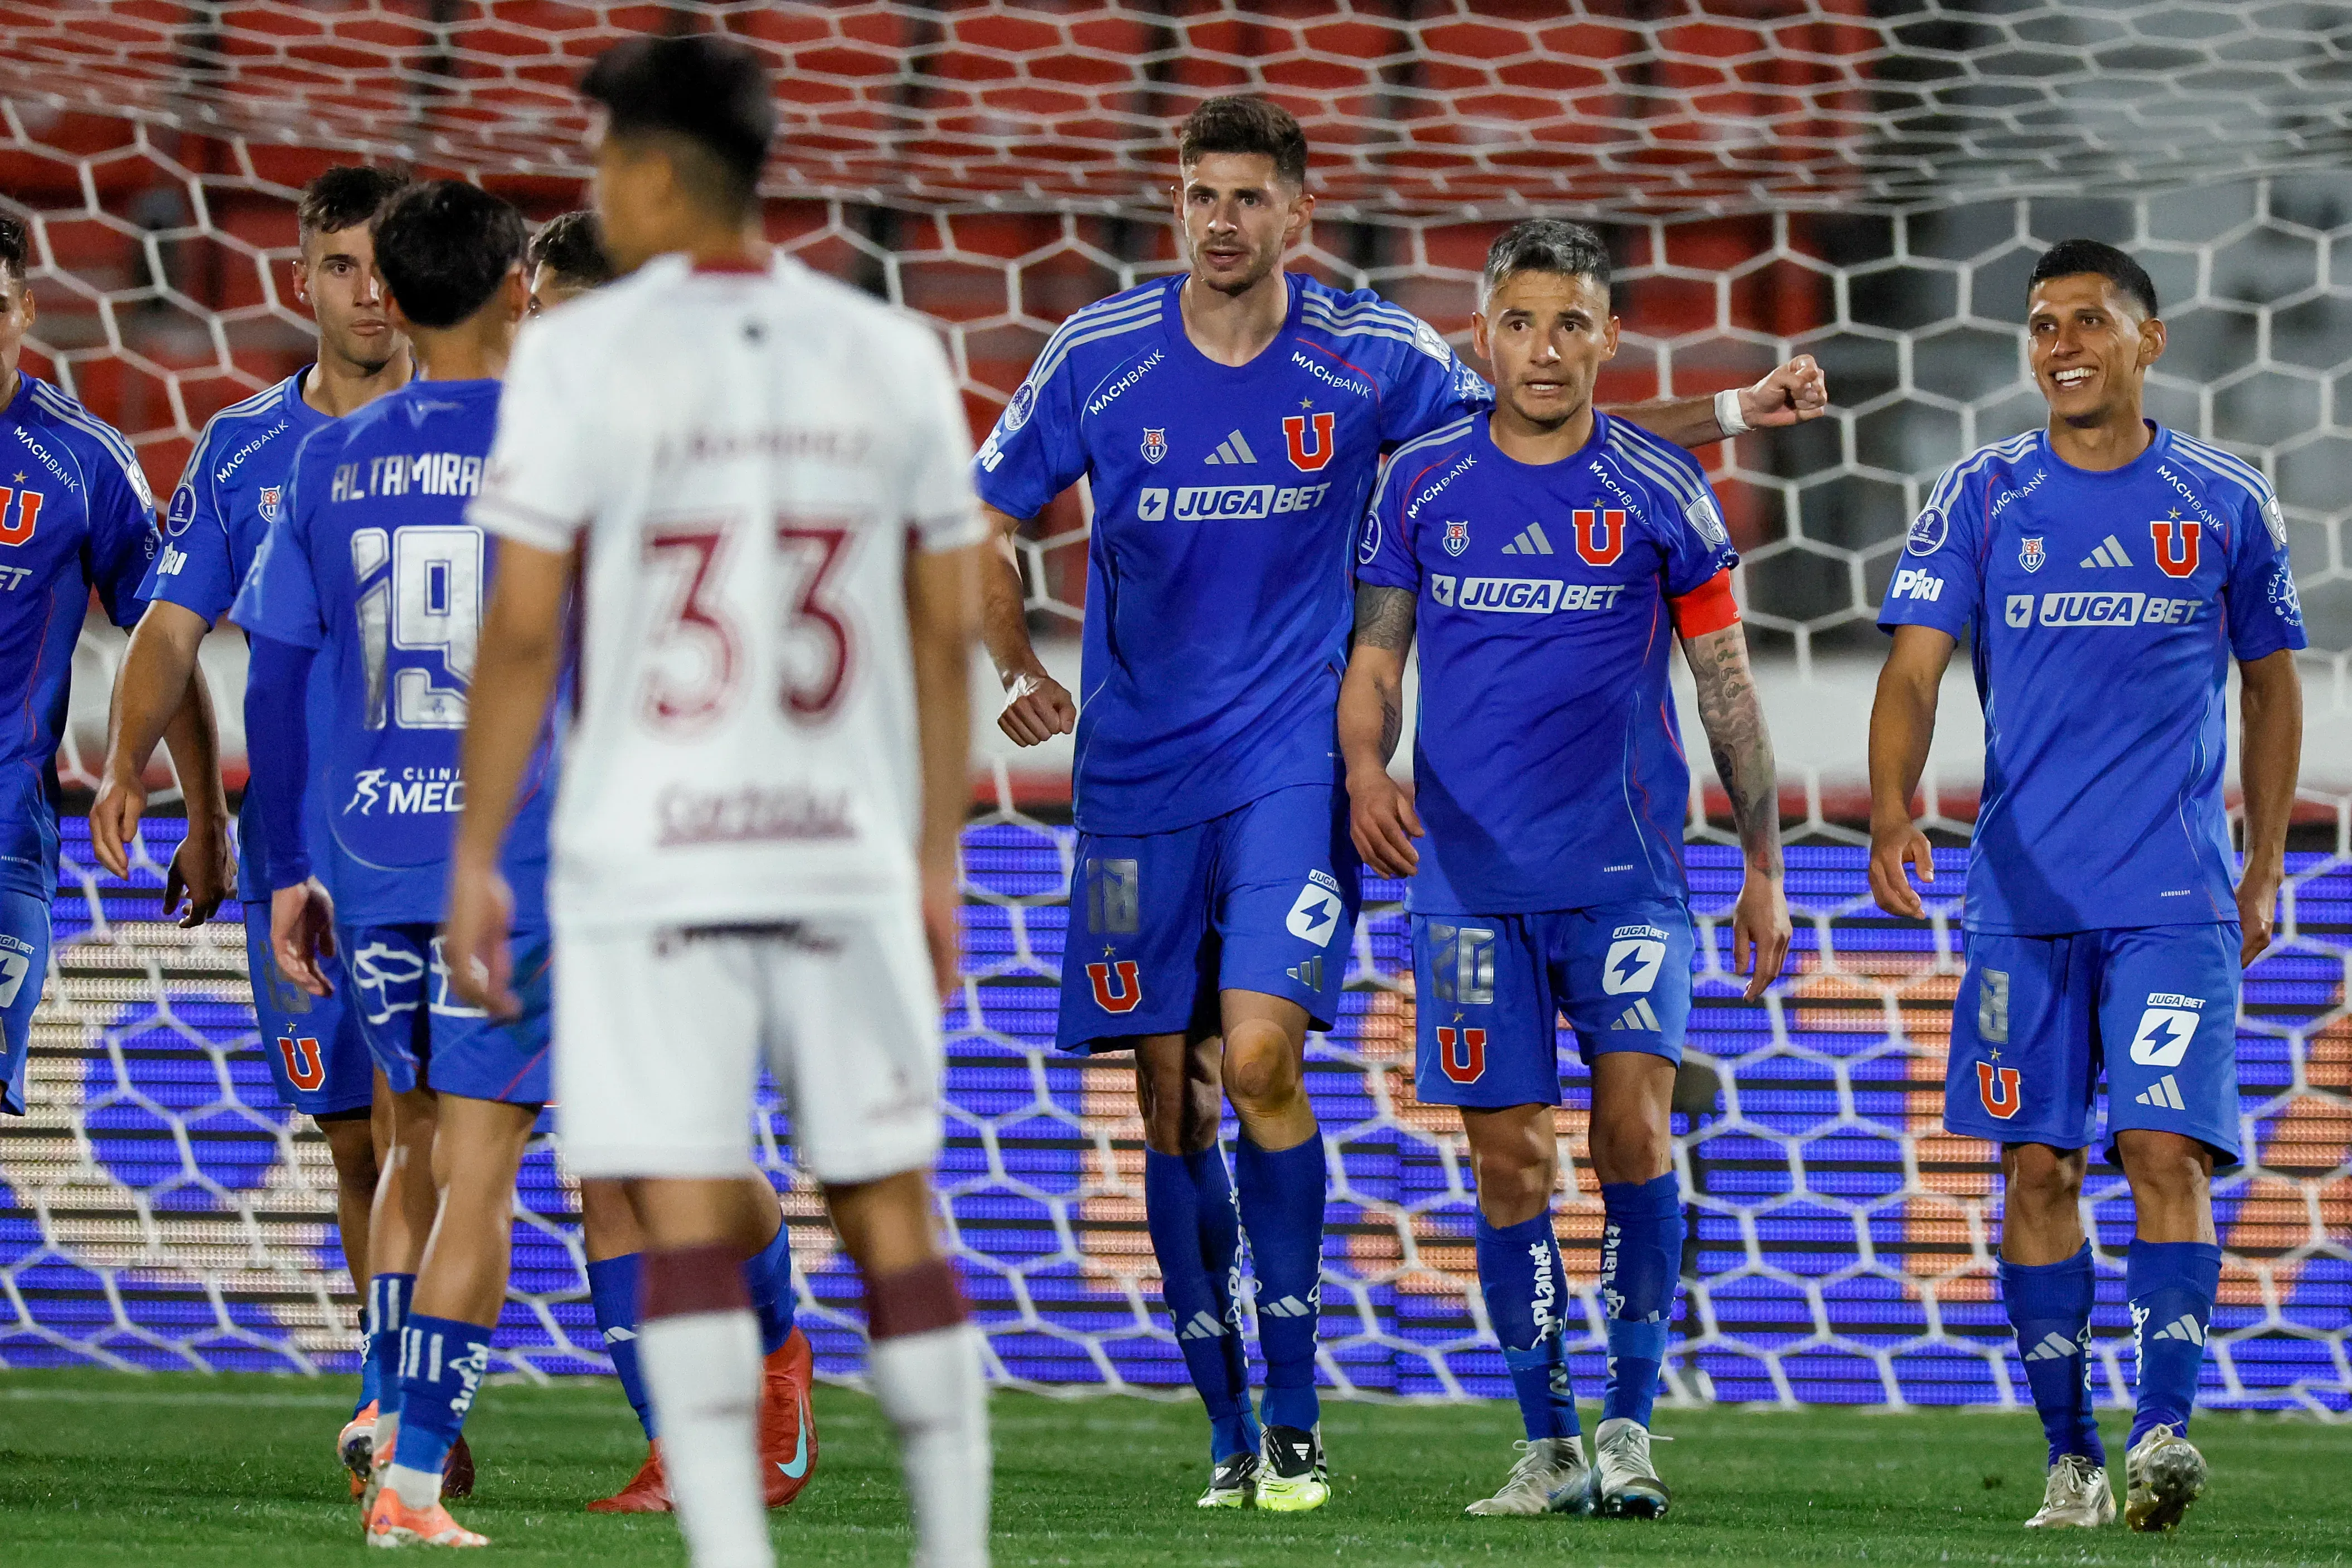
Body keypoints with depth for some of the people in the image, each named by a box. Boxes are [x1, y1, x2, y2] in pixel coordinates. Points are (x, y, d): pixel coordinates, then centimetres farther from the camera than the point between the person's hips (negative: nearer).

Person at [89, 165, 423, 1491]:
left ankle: (399, 1392, -19)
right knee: (353, 1139, 6)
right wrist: (128, 763, -10)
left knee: (407, 1106, -17)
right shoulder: (241, 450, 9)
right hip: (291, 836, 3)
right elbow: (173, 629, 6)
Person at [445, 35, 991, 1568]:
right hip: (849, 852, 3)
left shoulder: (582, 354, -5)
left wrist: (476, 859, 0)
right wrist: (937, 862, 16)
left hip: (650, 855, -3)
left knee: (688, 1222, -3)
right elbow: (947, 634, 9)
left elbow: (522, 631, -7)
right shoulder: (893, 357, 7)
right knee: (891, 1213, 9)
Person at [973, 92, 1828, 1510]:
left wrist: (1731, 414, 1)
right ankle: (1231, 1431, 11)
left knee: (1260, 1057, -18)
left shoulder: (1369, 357, -1)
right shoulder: (1098, 357, -1)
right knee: (1171, 1093, 1)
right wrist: (1019, 670, -2)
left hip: (1289, 764, -2)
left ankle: (1297, 1414, -9)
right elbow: (987, 526, 12)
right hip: (1139, 774, 2)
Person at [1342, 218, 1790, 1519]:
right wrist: (1365, 769, -10)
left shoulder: (1658, 488, 1)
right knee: (1510, 1164, 2)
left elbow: (1726, 681, 7)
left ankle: (1631, 1422, -4)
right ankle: (1548, 1444, 10)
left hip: (1626, 869, -1)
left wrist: (1764, 863, 6)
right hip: (1469, 872, 2)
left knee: (1633, 1129, -14)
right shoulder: (1422, 483, 5)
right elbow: (1375, 658, 11)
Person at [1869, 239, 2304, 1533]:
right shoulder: (1982, 499, 4)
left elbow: (2271, 685, 15)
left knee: (2166, 1150, -14)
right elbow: (1914, 668, -5)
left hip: (2177, 894, -1)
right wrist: (1891, 807, -23)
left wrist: (2266, 867, 11)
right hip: (2024, 891, 1)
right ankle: (2070, 1459, 9)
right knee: (2038, 1168, 2)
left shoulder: (2225, 504, 5)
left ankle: (2164, 1428, -17)